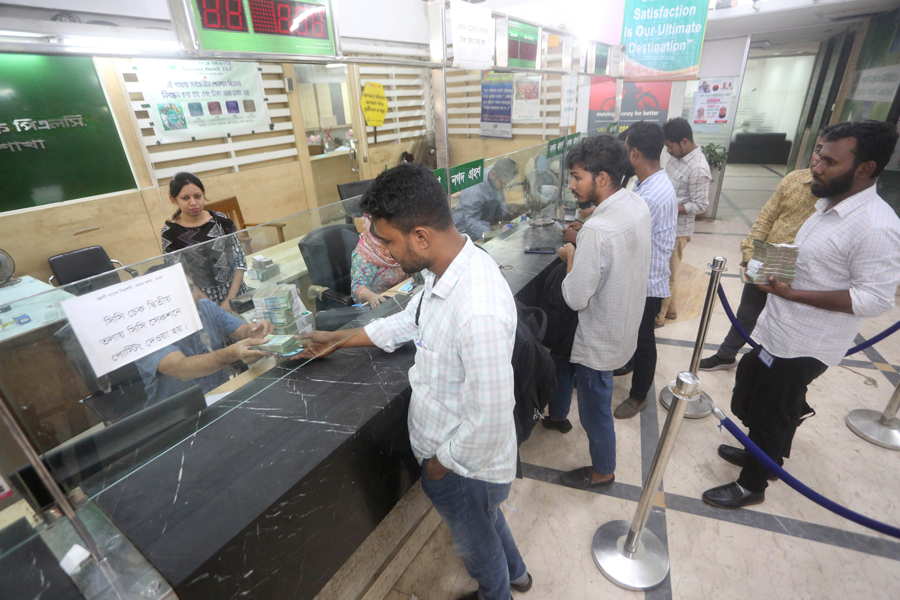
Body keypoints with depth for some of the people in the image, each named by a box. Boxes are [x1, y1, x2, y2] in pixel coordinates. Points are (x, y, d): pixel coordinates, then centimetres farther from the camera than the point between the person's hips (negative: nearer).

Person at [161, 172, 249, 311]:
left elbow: (240, 261, 3)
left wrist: (231, 299, -6)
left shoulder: (220, 220, 5)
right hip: (202, 301, -1)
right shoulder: (170, 233, 0)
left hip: (237, 294, 1)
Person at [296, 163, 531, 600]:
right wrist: (340, 339, 13)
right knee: (486, 519, 35)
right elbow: (409, 321, 7)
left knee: (476, 544, 25)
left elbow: (489, 421, -31)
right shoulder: (446, 268, -10)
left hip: (465, 463, -8)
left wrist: (442, 462, -13)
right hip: (447, 447, 8)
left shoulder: (478, 313, -40)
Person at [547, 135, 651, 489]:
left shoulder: (598, 230, -34)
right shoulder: (637, 205, -4)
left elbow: (575, 298, -28)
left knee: (595, 410, 13)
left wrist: (571, 256, -13)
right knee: (561, 353, 29)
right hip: (624, 322, 9)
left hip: (600, 339, -9)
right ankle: (557, 415, 52)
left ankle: (602, 471, 38)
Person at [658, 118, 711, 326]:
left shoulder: (698, 169, -22)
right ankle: (670, 309, 35)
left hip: (677, 229, -9)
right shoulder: (677, 156, 4)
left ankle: (656, 317, 18)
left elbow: (700, 206, -20)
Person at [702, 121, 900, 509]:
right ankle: (765, 455, 48)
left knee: (769, 415, 8)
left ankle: (751, 485, 28)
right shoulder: (829, 205, 7)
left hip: (801, 347, -9)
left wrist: (792, 293, -29)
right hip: (779, 332, 9)